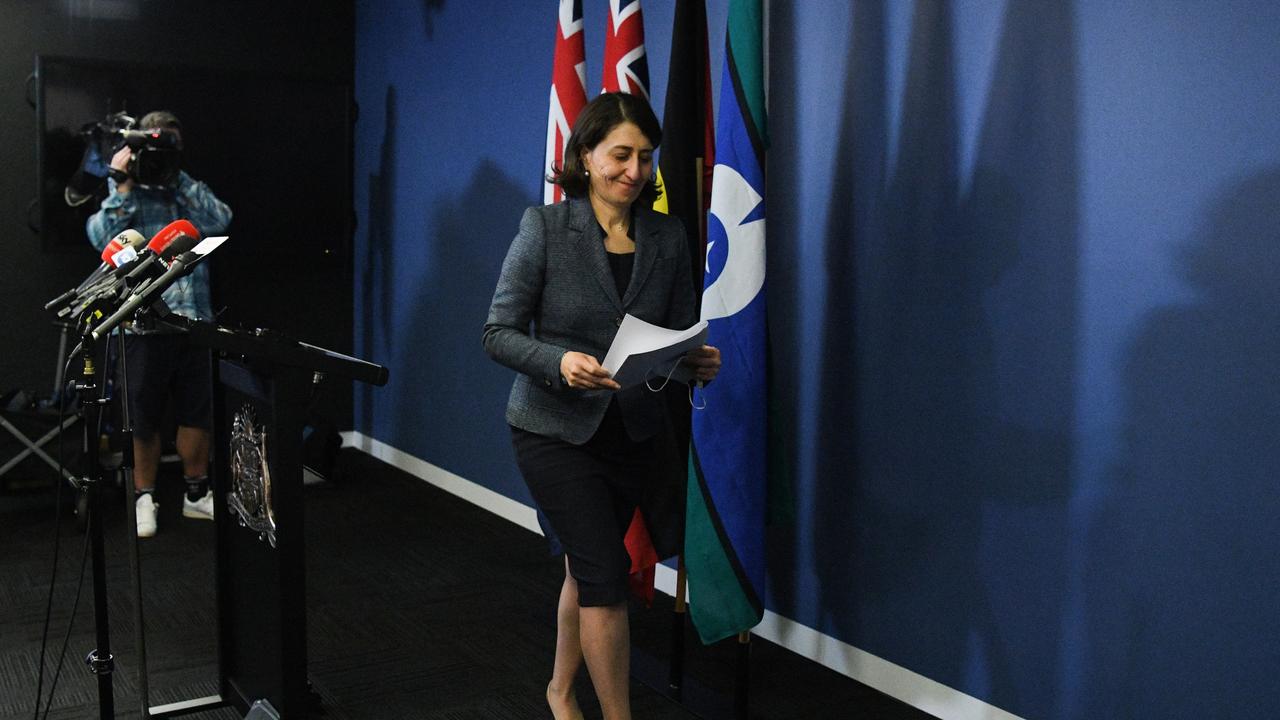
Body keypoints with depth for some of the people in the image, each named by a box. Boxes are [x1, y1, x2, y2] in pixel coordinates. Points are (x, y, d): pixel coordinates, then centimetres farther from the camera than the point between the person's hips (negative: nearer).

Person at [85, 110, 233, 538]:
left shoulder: (190, 191, 13)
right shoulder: (123, 192, 6)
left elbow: (220, 221, -8)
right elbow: (102, 237, -11)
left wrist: (178, 178, -8)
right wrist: (122, 184, -12)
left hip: (194, 318, 3)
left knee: (197, 411, 9)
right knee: (144, 417, 4)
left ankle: (196, 494, 22)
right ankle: (144, 498, 17)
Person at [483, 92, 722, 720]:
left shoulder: (668, 236, 1)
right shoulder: (545, 228, -11)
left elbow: (682, 333, 7)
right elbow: (499, 332, -10)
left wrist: (699, 360, -16)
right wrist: (559, 362, -28)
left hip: (634, 430, 5)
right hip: (556, 428, -4)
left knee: (585, 566, 19)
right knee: (608, 579, -7)